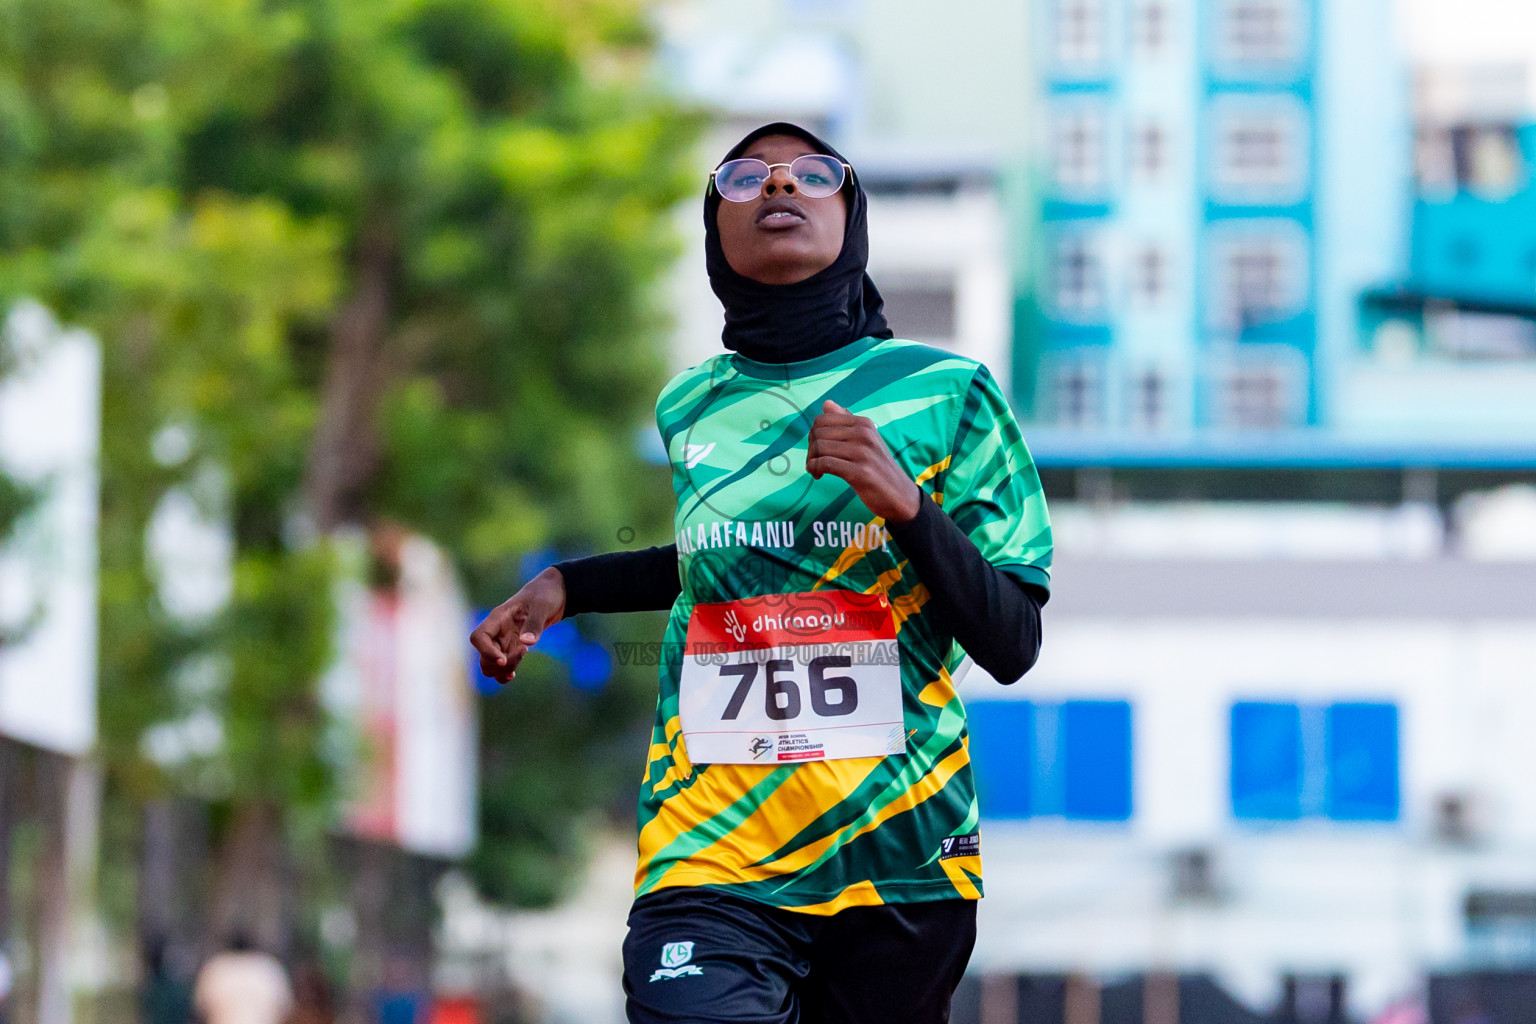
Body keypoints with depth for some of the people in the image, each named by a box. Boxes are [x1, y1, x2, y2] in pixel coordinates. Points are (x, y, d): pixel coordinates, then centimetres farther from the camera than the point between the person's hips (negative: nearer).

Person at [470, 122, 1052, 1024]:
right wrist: (564, 587, 23)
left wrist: (907, 505, -14)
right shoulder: (691, 409, 11)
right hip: (715, 869, 0)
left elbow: (1013, 647, -1)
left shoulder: (946, 393, 3)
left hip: (900, 853, 0)